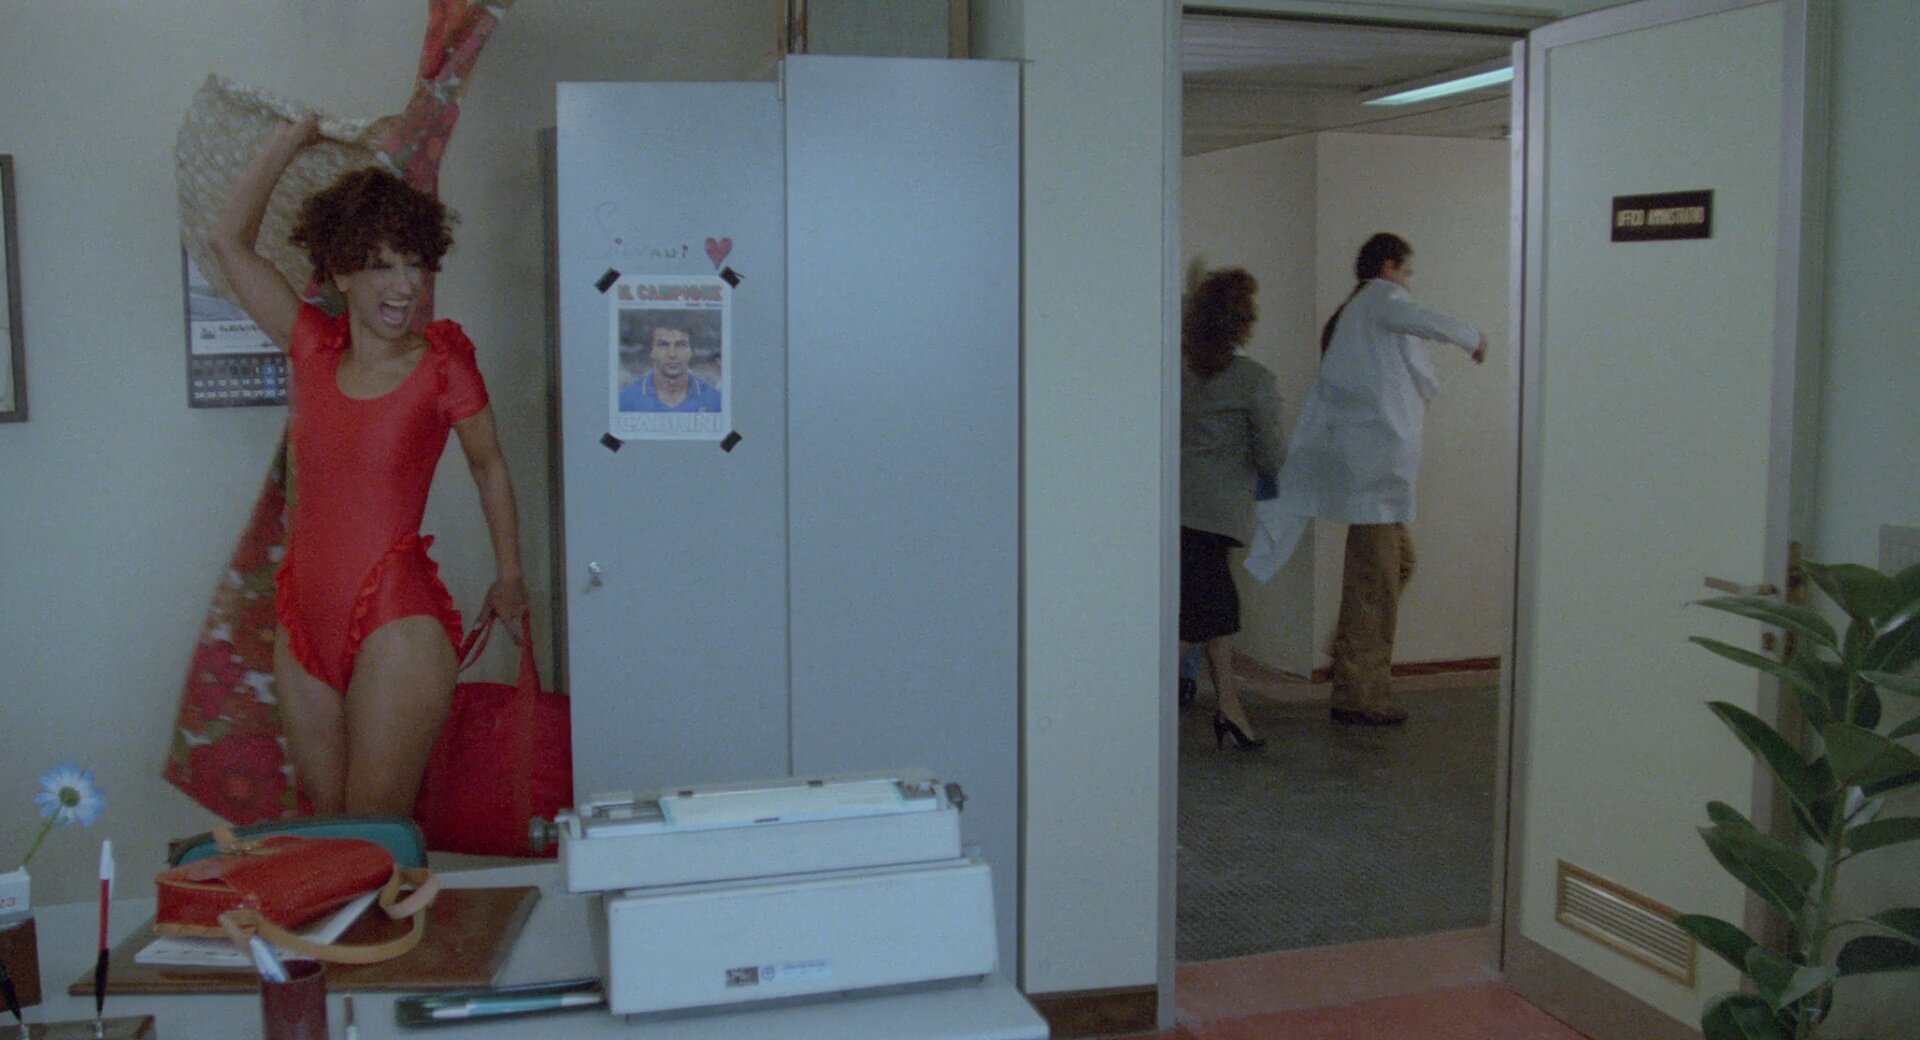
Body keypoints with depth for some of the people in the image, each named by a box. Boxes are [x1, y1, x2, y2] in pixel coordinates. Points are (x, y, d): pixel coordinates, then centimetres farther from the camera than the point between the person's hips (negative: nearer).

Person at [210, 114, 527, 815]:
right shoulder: (313, 349, 4)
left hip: (396, 622, -5)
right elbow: (230, 242, 10)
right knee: (322, 822, 14)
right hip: (306, 621, 5)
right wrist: (292, 138, 9)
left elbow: (490, 469, 8)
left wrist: (509, 578, 15)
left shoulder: (442, 364, -7)